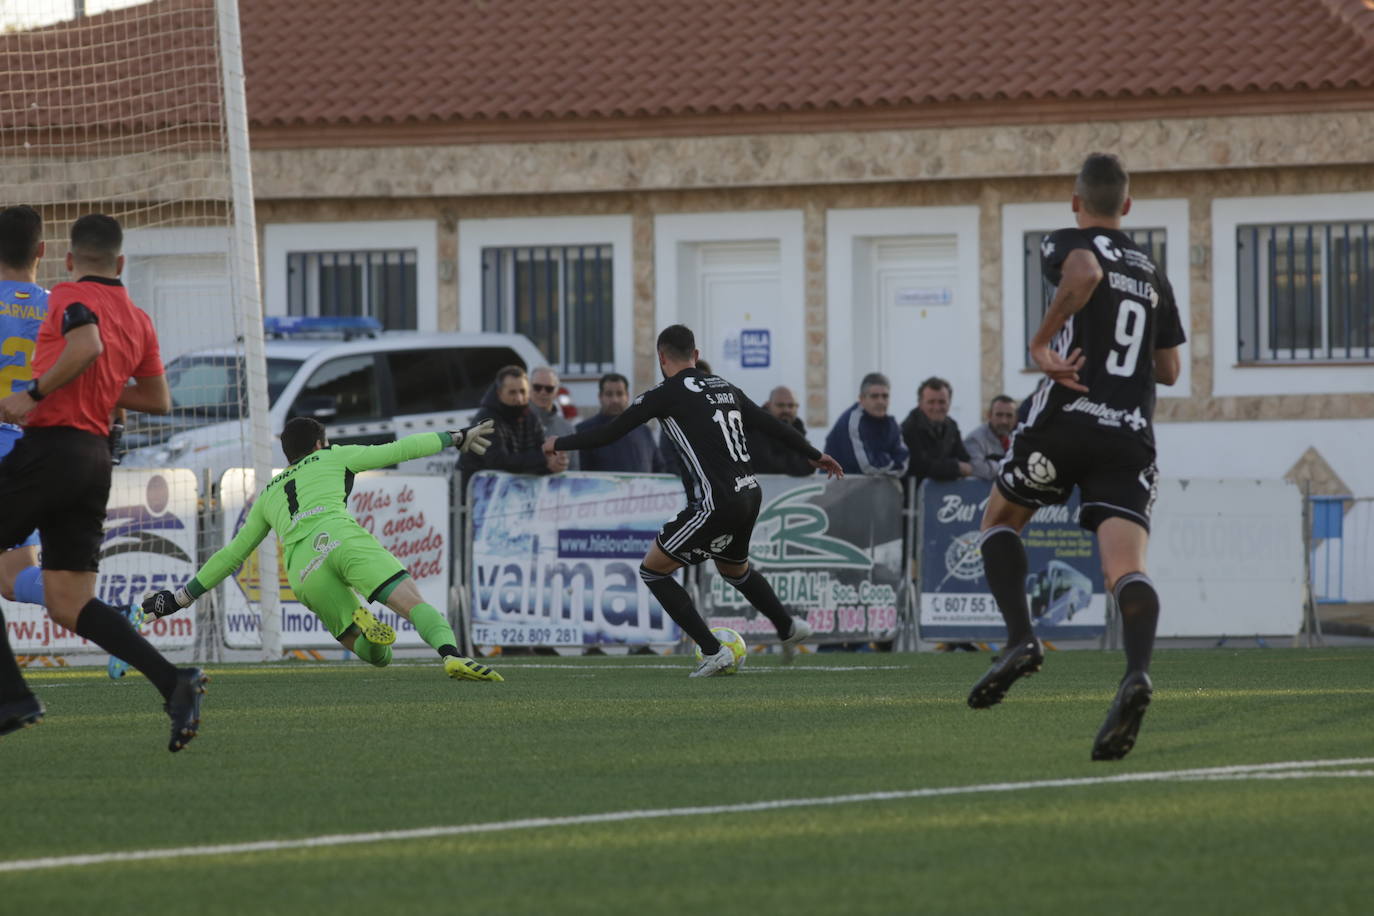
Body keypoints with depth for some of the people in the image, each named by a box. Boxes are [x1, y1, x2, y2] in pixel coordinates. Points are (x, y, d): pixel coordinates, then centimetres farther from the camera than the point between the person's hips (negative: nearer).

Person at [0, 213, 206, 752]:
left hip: (49, 446, -7)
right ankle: (173, 682, -11)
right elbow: (159, 400, 20)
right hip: (95, 459, 7)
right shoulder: (139, 321, 17)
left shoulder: (70, 297, -4)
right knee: (69, 605, 6)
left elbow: (87, 345, -25)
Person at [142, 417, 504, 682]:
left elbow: (231, 555, 38)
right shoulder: (332, 458, 28)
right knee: (413, 601, -17)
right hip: (341, 537, -3)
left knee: (377, 656, 8)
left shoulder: (268, 495, 36)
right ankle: (451, 654, -47)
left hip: (302, 571, 3)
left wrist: (182, 597, 47)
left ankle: (360, 628, -28)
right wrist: (457, 438, 40)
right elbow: (400, 450, 29)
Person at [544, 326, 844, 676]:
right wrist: (814, 455, 35)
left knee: (653, 570, 4)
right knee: (734, 568, 35)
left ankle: (713, 651, -1)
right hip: (750, 493, 8)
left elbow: (610, 433, -3)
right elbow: (772, 426, 20)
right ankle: (788, 628, 43)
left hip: (717, 502, -8)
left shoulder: (667, 393, -6)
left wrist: (560, 444, 12)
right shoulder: (724, 387, 14)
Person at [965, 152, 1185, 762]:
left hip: (1065, 419, -3)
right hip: (1132, 433, 3)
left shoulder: (1067, 246, 5)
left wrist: (1042, 343, -15)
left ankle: (1020, 638, 1)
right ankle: (1137, 672, -39)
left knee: (1000, 521, 22)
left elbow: (1084, 273, -21)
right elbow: (1169, 371, 25)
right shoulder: (1152, 275, 22)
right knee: (1127, 568, -11)